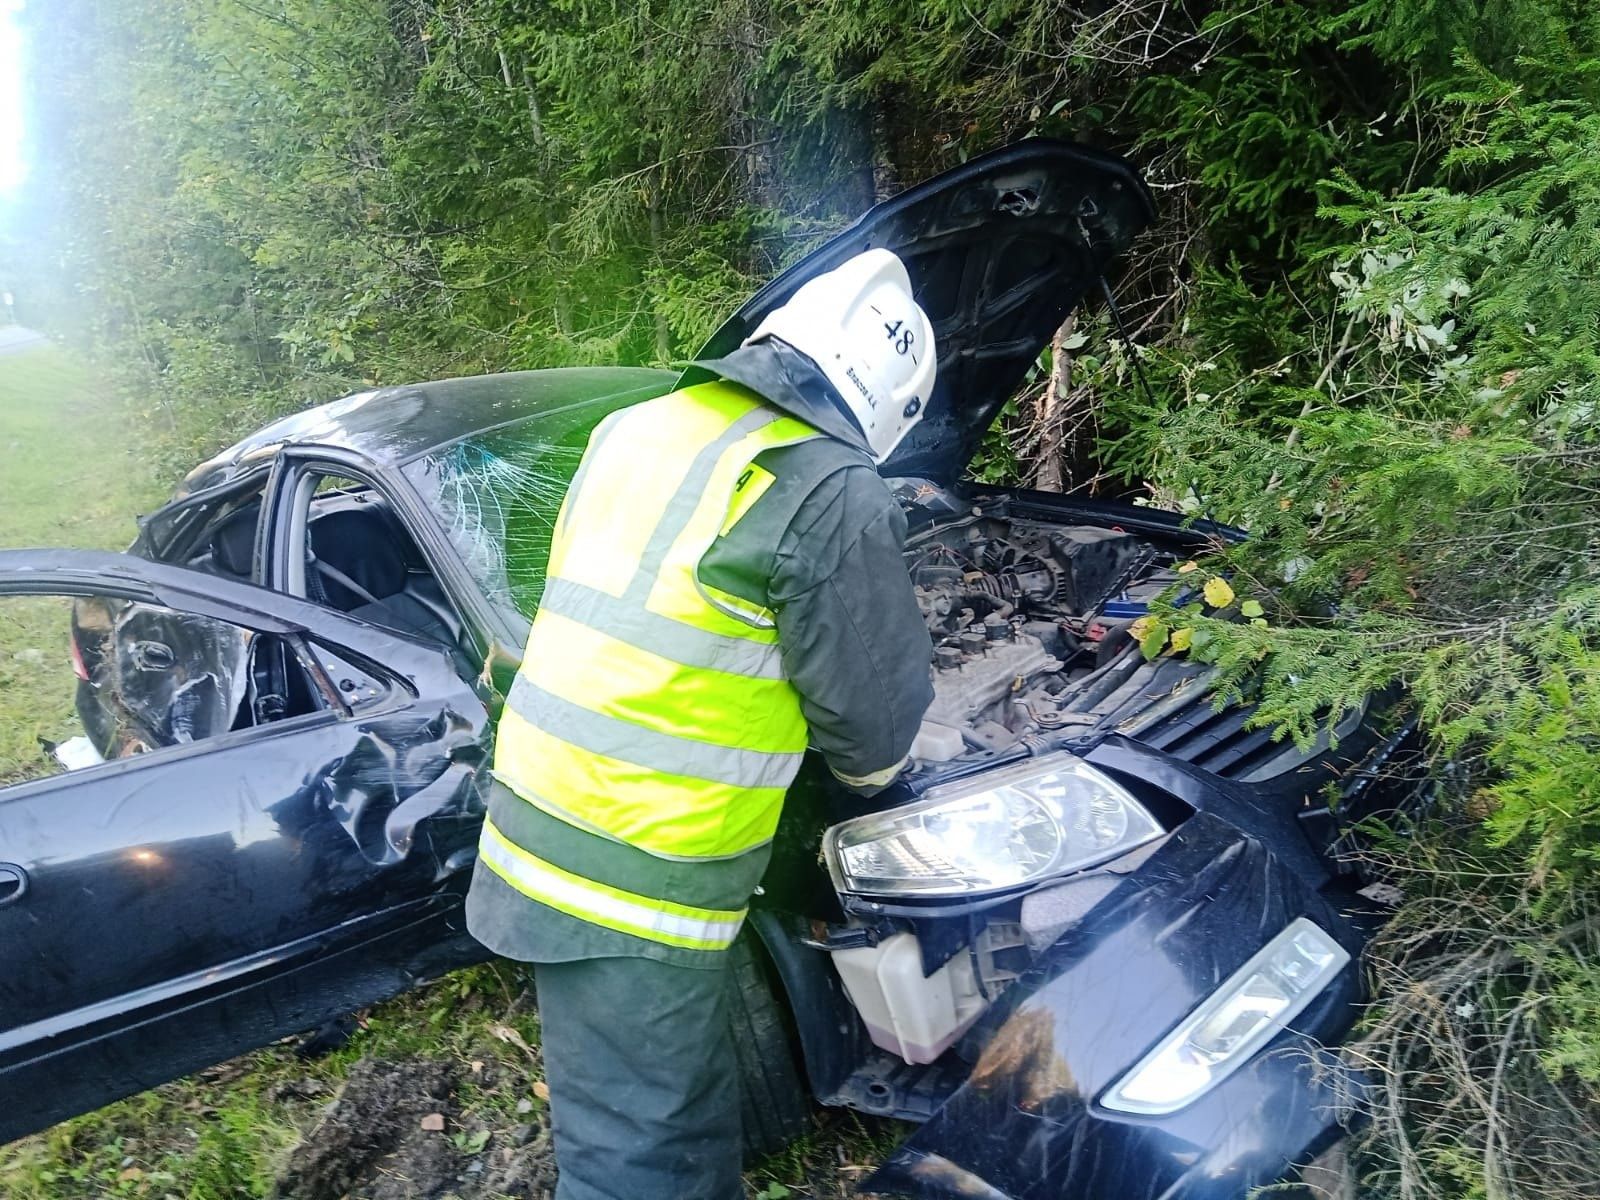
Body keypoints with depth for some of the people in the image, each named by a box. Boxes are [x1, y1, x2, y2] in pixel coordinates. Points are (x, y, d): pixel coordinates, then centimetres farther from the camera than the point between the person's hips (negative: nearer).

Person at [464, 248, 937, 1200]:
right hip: (633, 873, -8)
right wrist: (877, 764, 17)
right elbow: (873, 711, -6)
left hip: (539, 828, 8)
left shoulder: (634, 429, 9)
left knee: (685, 1108, 26)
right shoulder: (831, 491, -16)